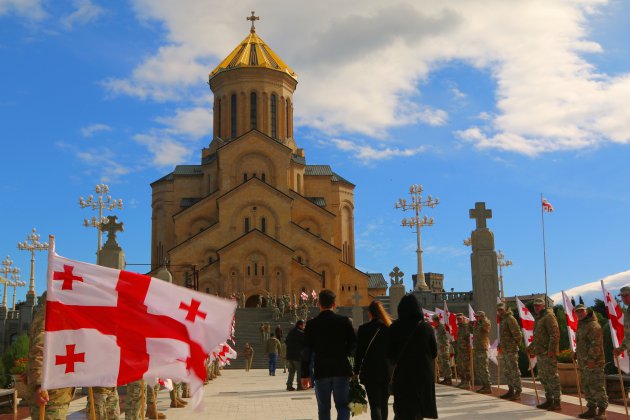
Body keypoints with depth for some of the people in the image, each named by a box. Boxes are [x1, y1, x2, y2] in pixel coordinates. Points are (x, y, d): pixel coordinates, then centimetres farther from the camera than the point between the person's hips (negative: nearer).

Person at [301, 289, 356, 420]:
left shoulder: (311, 324, -1)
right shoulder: (344, 321, -2)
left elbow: (306, 351, -1)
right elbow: (353, 345, -1)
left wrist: (305, 375, 3)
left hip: (321, 371, 0)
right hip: (341, 370, 0)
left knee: (323, 409, 12)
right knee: (343, 406, 5)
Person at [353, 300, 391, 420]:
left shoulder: (363, 329, -5)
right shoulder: (390, 328, 3)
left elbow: (359, 353, -5)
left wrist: (356, 371, 3)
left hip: (370, 372, -3)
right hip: (387, 371, 3)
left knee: (375, 405, -6)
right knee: (383, 403, 17)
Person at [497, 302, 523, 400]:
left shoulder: (510, 319, -13)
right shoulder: (502, 319, 17)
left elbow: (517, 333, -17)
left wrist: (516, 344, -12)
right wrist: (501, 344, 16)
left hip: (511, 349, -10)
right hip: (505, 350, 10)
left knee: (514, 371, -7)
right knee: (507, 371, 14)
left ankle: (518, 392, -5)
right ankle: (511, 391, 21)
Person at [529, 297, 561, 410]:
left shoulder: (549, 316, -10)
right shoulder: (537, 318, 20)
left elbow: (555, 334, -19)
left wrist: (551, 349, -24)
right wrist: (531, 347, 25)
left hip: (549, 353, -10)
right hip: (540, 353, 10)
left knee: (552, 377, -6)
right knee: (543, 377, 13)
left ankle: (556, 402, -2)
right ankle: (549, 400, 22)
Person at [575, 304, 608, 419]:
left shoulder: (593, 325, -13)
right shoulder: (581, 326, 19)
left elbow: (596, 344, -21)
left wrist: (591, 359, -24)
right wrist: (577, 354, 20)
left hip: (594, 363, -10)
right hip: (583, 364, 10)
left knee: (597, 387, -6)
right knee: (586, 388, 13)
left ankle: (602, 411, 0)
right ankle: (591, 409, 21)